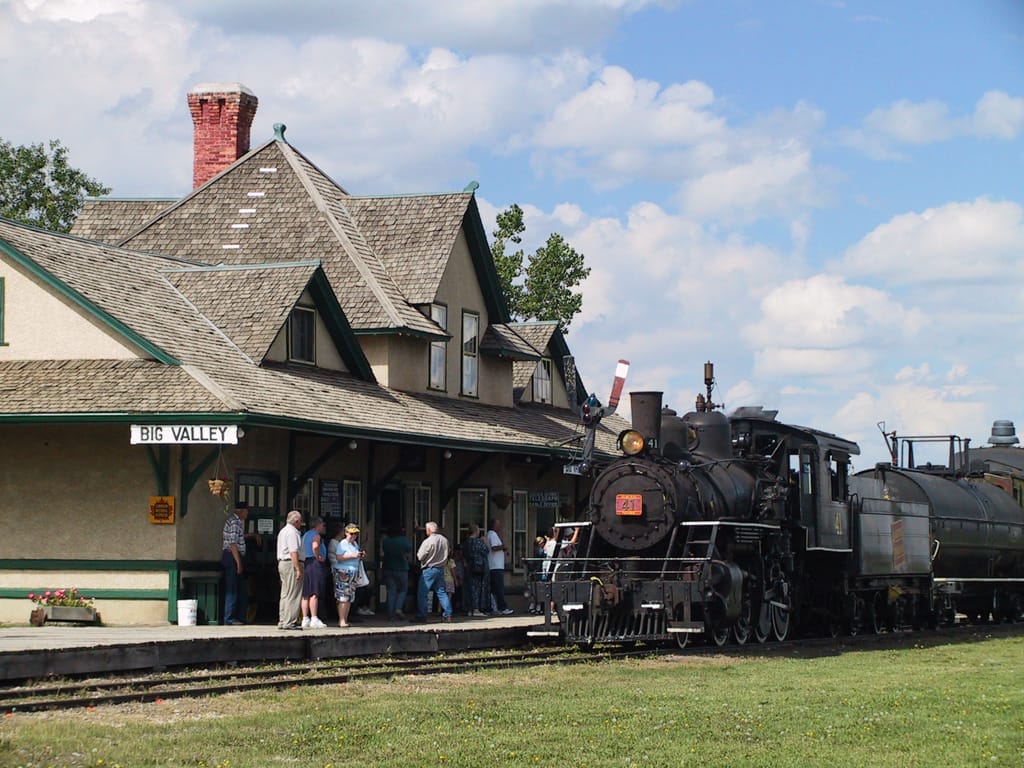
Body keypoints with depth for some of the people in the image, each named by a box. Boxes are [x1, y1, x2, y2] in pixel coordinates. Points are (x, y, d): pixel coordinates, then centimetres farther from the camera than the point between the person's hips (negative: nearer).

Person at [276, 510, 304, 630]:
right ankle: (289, 622, -11)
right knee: (293, 595, -9)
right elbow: (293, 552, -20)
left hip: (282, 563, 11)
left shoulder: (283, 531, 20)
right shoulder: (292, 532, -13)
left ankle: (282, 622, 15)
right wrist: (298, 569, -21)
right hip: (292, 564, -11)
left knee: (285, 595, 13)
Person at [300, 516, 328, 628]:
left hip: (305, 564, 9)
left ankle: (305, 619, 8)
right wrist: (318, 557, -15)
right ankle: (314, 619, -15)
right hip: (315, 564, -9)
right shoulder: (316, 535, -7)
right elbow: (315, 546, -27)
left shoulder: (305, 535, 21)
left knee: (305, 594, 8)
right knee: (314, 594, -11)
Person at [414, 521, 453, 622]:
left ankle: (421, 616, -1)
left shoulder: (428, 541, -16)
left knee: (422, 593, 1)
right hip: (441, 569, 6)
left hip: (429, 569, -6)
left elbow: (420, 557, -13)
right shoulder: (444, 540, 3)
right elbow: (446, 555, 12)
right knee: (441, 592, 11)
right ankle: (447, 614, 4)